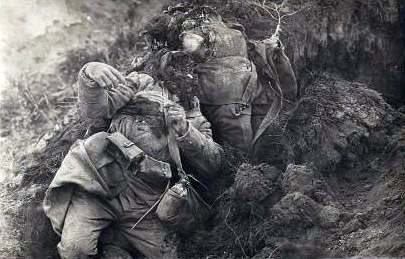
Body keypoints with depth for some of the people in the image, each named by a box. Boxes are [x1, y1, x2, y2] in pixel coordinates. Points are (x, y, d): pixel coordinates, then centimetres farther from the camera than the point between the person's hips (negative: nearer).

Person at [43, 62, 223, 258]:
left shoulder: (195, 118, 21)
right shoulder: (141, 83, 17)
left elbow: (211, 168, 8)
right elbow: (94, 110, 5)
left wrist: (185, 131, -7)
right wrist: (89, 78, -16)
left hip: (143, 205, 3)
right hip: (99, 177, -3)